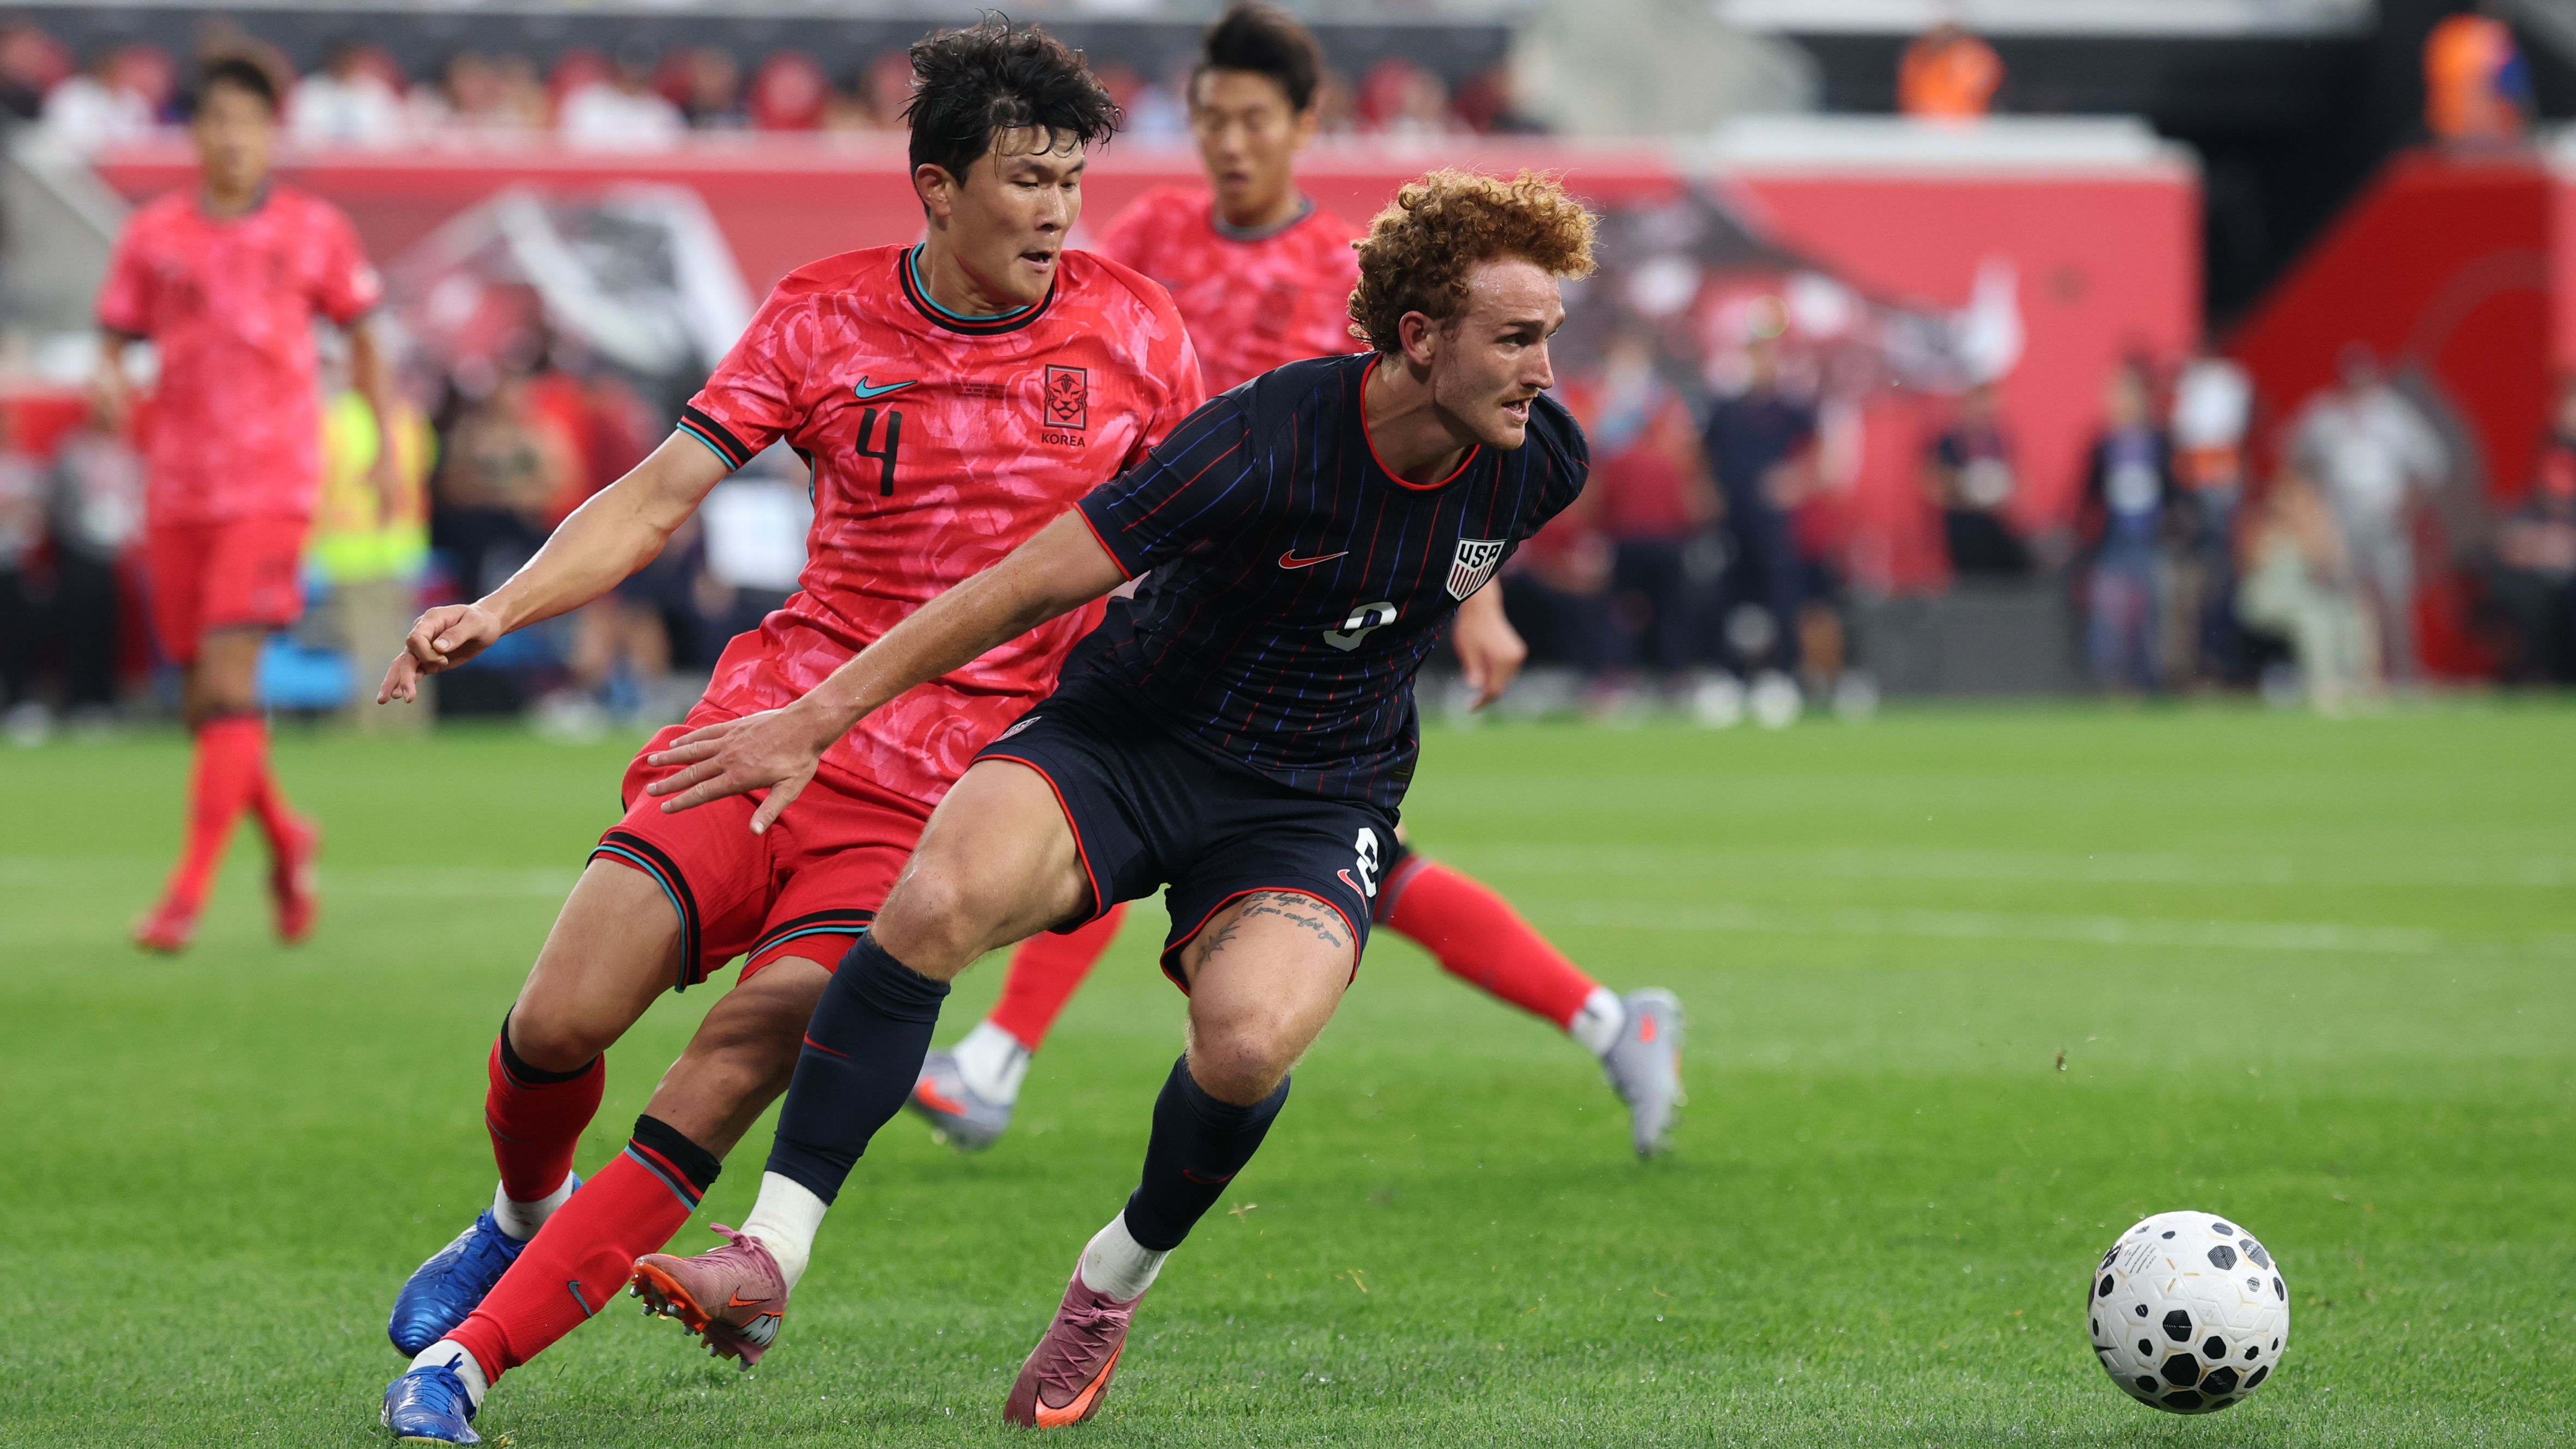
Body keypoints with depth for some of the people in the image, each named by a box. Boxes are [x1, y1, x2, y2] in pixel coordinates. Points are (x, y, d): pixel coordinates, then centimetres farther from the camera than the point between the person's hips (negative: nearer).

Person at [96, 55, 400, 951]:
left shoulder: (314, 231, 3)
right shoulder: (153, 236, 6)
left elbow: (363, 339, 13)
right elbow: (116, 346, 8)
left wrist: (387, 448, 9)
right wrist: (108, 383, -14)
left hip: (272, 485, -3)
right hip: (179, 491, 3)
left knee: (228, 682, -16)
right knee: (205, 700, 6)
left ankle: (189, 892, -16)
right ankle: (286, 840, 32)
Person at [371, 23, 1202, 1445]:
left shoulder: (1131, 332, 3)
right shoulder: (823, 317, 2)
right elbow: (657, 498, 1)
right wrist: (496, 610, -13)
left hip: (949, 784, -1)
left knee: (731, 1076, -18)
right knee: (561, 1019, -13)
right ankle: (523, 1217, 23)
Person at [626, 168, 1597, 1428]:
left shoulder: (1542, 457, -9)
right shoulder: (1270, 439, -23)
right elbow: (1031, 584, -20)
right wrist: (814, 722, -19)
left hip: (1313, 804, 2)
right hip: (1131, 741, -2)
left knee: (1249, 1037, -29)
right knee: (937, 900, -32)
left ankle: (1113, 1288, 1)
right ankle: (766, 1262, -27)